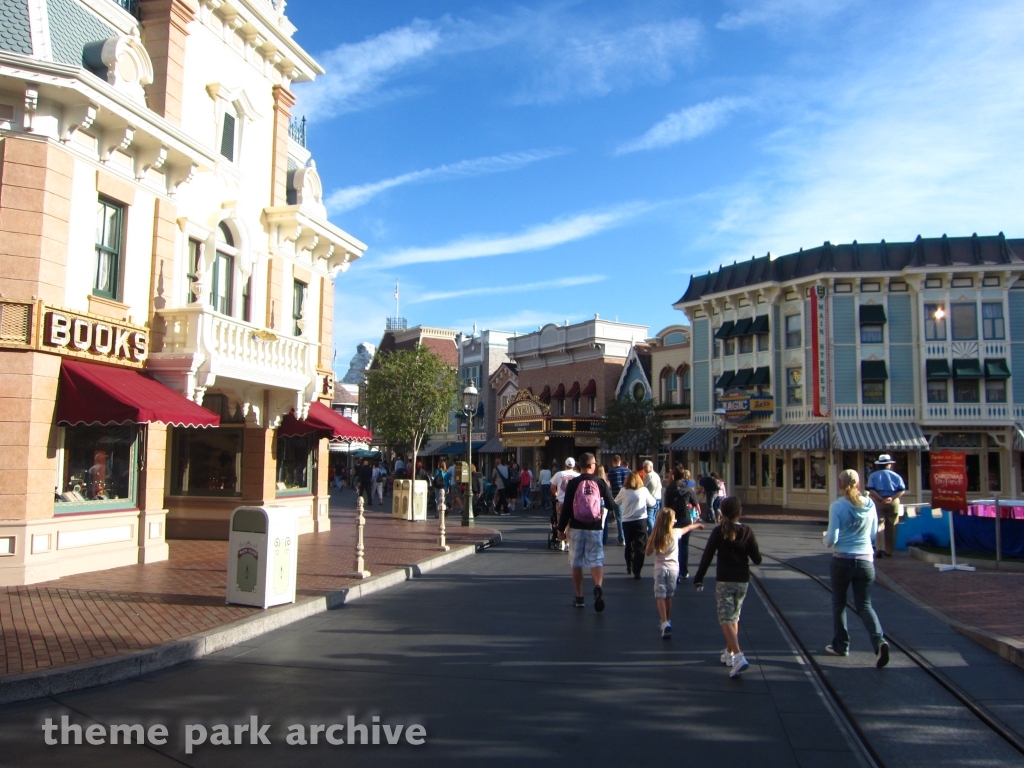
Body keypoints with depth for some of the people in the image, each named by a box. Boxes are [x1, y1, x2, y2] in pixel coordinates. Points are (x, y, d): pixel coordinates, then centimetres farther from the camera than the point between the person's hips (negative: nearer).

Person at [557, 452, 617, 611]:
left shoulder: (573, 483, -5)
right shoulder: (600, 482, -3)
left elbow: (566, 507, -5)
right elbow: (611, 505, 2)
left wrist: (561, 528, 3)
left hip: (576, 528, 0)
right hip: (594, 528, 0)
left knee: (577, 563, 10)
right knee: (596, 561, 4)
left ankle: (579, 597, 17)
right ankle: (598, 586, -24)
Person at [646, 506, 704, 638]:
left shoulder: (654, 536, -8)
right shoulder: (675, 533, -5)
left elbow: (648, 553, 0)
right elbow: (687, 528, 17)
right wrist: (697, 525, 36)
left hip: (660, 568, -2)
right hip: (673, 568, 2)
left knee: (660, 597, -4)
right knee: (669, 597, 15)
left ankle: (665, 623, -20)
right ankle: (668, 622, 27)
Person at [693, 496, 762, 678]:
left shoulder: (718, 531, -8)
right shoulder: (747, 532, -2)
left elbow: (707, 557, -8)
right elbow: (757, 559, -2)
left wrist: (698, 579, 1)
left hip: (724, 581, -4)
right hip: (742, 581, 4)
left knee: (726, 619, -4)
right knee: (734, 617, 20)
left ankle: (738, 656, -21)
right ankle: (729, 652, 30)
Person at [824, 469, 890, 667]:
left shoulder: (837, 506, -12)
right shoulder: (869, 504, 1)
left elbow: (832, 539, -13)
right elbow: (873, 534, 12)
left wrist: (824, 539, 9)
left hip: (842, 560, -3)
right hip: (866, 560, 3)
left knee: (839, 602, 15)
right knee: (864, 604, 10)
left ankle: (840, 645, 22)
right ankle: (879, 641, -13)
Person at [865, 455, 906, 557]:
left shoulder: (874, 475, 4)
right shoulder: (896, 476, 7)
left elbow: (871, 490, -9)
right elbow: (902, 490, -4)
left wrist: (881, 499, -11)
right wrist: (892, 498, -13)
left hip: (878, 502, -1)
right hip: (893, 502, 1)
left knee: (879, 525, 1)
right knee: (891, 528, 9)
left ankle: (879, 548, -13)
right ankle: (889, 551, 14)